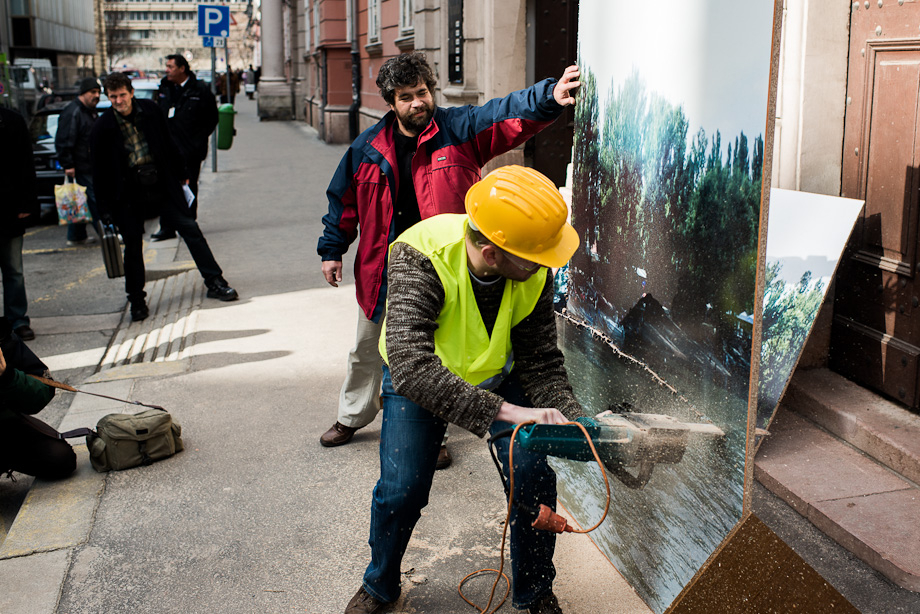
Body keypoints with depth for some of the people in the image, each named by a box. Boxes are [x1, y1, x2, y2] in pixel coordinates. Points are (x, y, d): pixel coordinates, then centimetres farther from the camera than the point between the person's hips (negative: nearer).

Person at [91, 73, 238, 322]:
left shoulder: (150, 110, -1)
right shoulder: (104, 126, -7)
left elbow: (168, 144, 10)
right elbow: (100, 169, -4)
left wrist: (180, 175, 11)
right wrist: (105, 207, -4)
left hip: (161, 183, 2)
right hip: (129, 192, -2)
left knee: (190, 229, 1)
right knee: (133, 246, 5)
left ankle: (215, 283, 11)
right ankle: (136, 300, 19)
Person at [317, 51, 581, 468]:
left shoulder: (459, 129, -10)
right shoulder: (369, 147, -2)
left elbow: (510, 114, -24)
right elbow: (343, 199, 9)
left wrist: (550, 97, -42)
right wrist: (332, 251, 9)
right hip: (382, 269, 3)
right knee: (368, 349, 19)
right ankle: (352, 417, 41)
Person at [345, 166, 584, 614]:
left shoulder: (534, 272, -26)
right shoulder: (420, 257, -40)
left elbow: (541, 364, -17)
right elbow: (412, 368, -50)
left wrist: (573, 421, -34)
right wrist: (507, 412, -56)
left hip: (497, 376, 3)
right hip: (418, 379, -2)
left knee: (535, 476, -11)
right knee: (401, 488, -11)